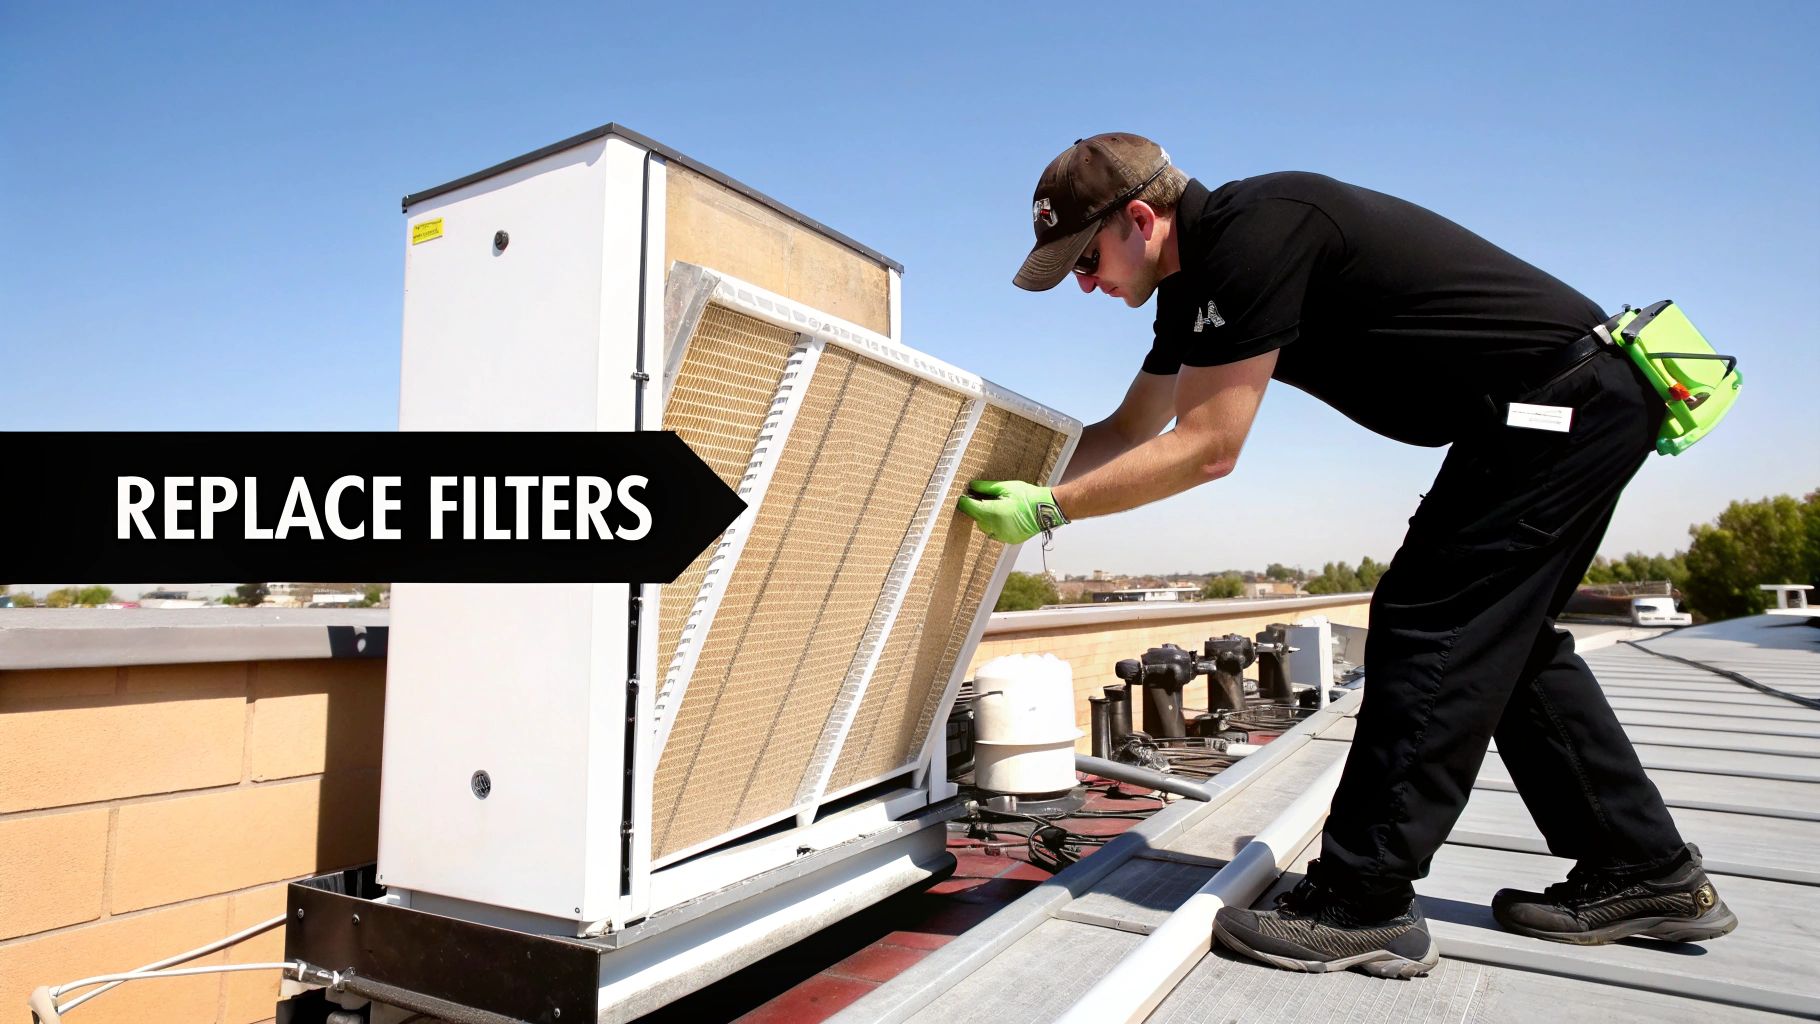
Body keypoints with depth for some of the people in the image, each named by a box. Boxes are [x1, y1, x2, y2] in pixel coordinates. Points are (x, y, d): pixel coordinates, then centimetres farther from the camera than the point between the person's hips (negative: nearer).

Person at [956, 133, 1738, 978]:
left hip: (1560, 401, -10)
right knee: (1500, 639, 14)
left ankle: (1362, 907, -2)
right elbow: (1128, 432, 13)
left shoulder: (1255, 229, -23)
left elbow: (1203, 448, -24)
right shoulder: (1199, 284, 8)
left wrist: (1049, 508, -19)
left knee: (1429, 630, -11)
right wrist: (1001, 477, 7)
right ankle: (1647, 874, 25)